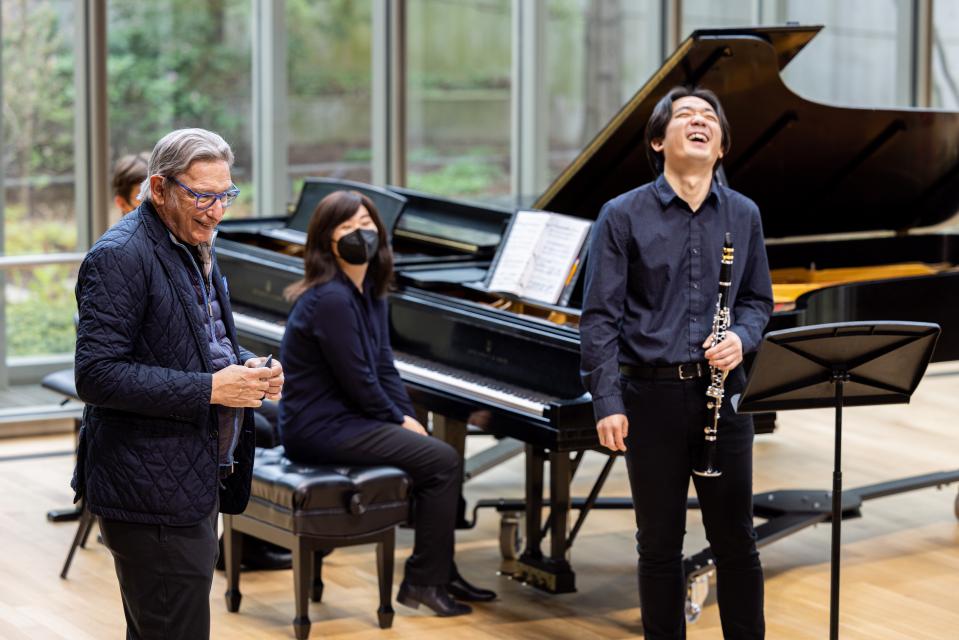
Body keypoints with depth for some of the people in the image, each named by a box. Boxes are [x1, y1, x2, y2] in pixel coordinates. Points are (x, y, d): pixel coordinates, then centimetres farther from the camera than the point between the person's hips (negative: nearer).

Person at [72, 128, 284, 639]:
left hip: (195, 484, 10)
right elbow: (96, 376, -23)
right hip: (154, 496, -10)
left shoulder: (194, 249, 15)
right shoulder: (120, 257, -16)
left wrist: (244, 369, 3)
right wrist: (209, 388, -24)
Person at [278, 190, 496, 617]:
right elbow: (359, 381, -20)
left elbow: (384, 366, 11)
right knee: (444, 462, -12)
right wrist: (400, 421, -7)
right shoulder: (331, 299, -21)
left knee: (437, 451, 16)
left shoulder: (370, 291, 10)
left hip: (341, 418, 10)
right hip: (321, 429, -10)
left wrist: (407, 417, -1)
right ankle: (424, 582, -3)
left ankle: (441, 572, 20)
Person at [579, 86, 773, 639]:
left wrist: (742, 337, -9)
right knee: (659, 542, 7)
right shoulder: (623, 215, -2)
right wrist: (608, 403, -12)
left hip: (720, 391, 2)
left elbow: (758, 300, 14)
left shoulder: (743, 215, 7)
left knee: (735, 539, 8)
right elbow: (600, 317, -5)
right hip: (651, 393, -2)